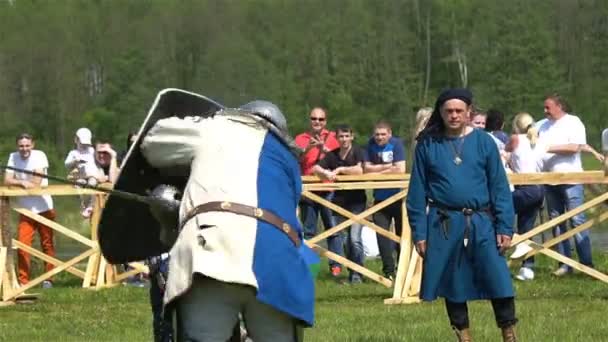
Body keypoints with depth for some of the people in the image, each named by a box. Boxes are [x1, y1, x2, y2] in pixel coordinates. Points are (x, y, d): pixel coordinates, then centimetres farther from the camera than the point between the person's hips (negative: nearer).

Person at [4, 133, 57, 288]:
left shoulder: (39, 156, -9)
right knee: (22, 246, -8)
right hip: (25, 211, 2)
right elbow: (7, 181, -5)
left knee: (47, 245, 7)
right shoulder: (13, 157, 1)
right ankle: (22, 280, -1)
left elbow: (37, 182, -16)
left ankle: (48, 279, 18)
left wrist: (18, 180, -5)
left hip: (44, 209, -2)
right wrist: (23, 182, -20)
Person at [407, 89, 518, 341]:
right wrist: (419, 233, 2)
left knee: (499, 280, -6)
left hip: (481, 224, -1)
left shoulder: (483, 142, 3)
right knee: (452, 284, 7)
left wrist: (505, 228, -2)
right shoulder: (428, 144, 3)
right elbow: (417, 192, 6)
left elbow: (499, 188, 3)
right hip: (443, 225, 1)